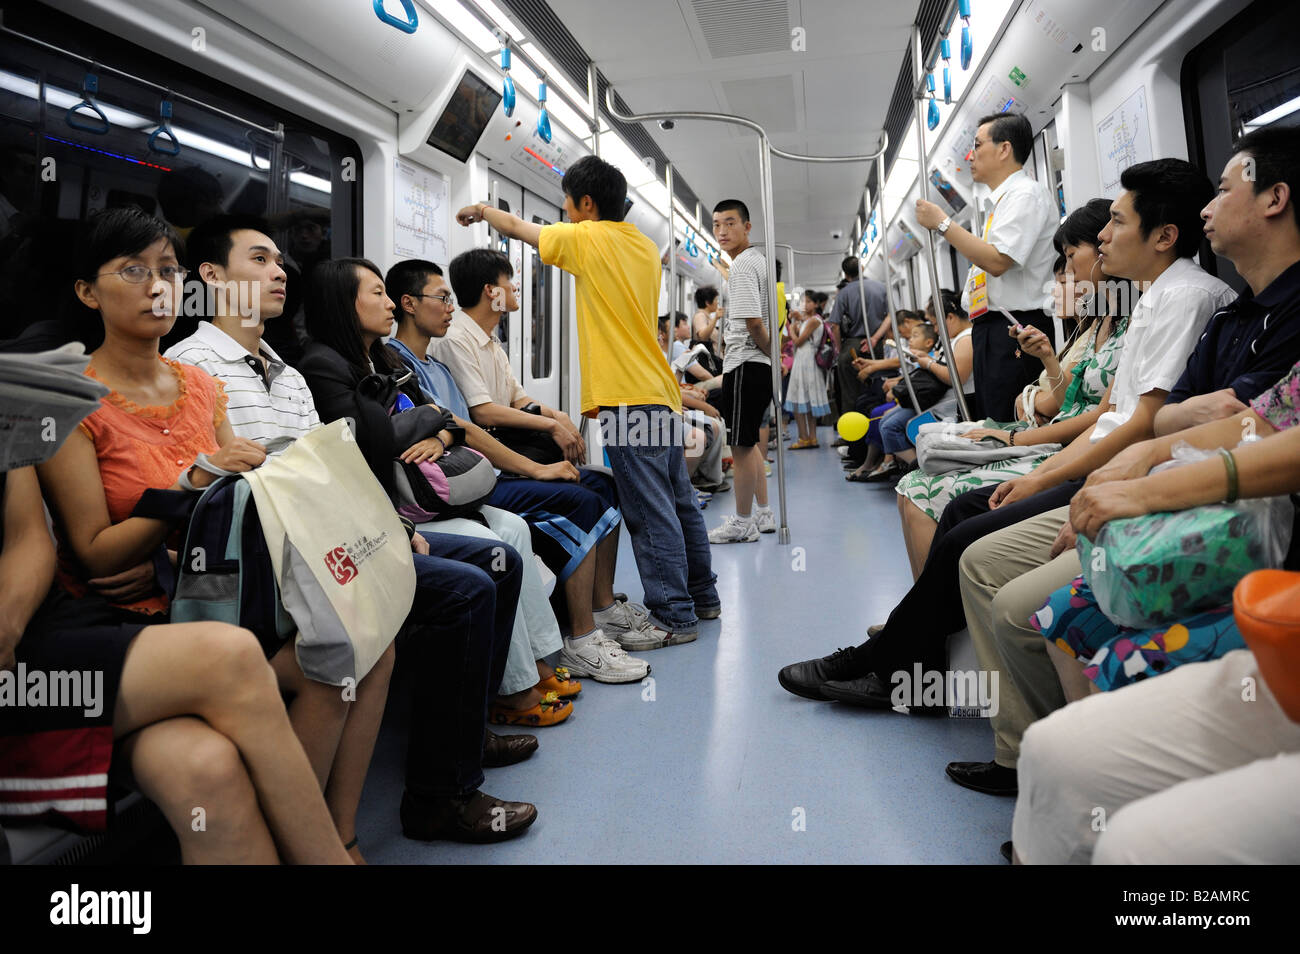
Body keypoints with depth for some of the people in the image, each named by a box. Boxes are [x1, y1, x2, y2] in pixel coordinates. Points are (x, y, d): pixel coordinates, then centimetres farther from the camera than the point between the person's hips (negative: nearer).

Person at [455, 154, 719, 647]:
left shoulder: (587, 239, -5)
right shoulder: (646, 246, 15)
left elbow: (517, 226, 10)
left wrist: (481, 209, 28)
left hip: (627, 397, -8)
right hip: (659, 391, 9)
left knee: (650, 509, -6)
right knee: (678, 500, 14)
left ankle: (674, 615, 0)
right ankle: (701, 596, 25)